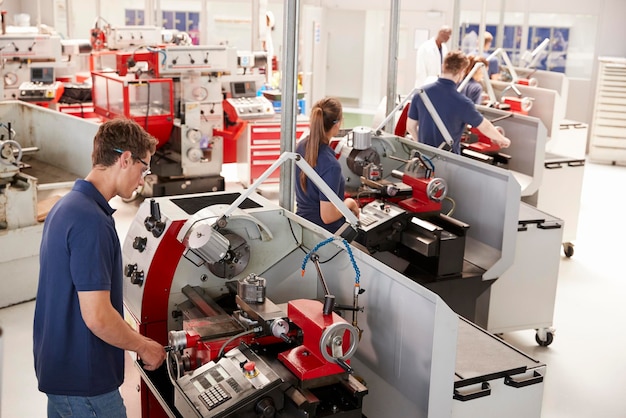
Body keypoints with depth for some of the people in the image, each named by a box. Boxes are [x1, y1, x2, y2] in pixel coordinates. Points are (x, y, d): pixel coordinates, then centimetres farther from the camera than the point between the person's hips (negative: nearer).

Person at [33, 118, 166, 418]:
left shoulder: (66, 207, 8)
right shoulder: (91, 221, -24)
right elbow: (97, 316, -26)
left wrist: (134, 339, 18)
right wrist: (143, 347, -9)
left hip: (57, 367, 10)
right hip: (84, 381, -10)